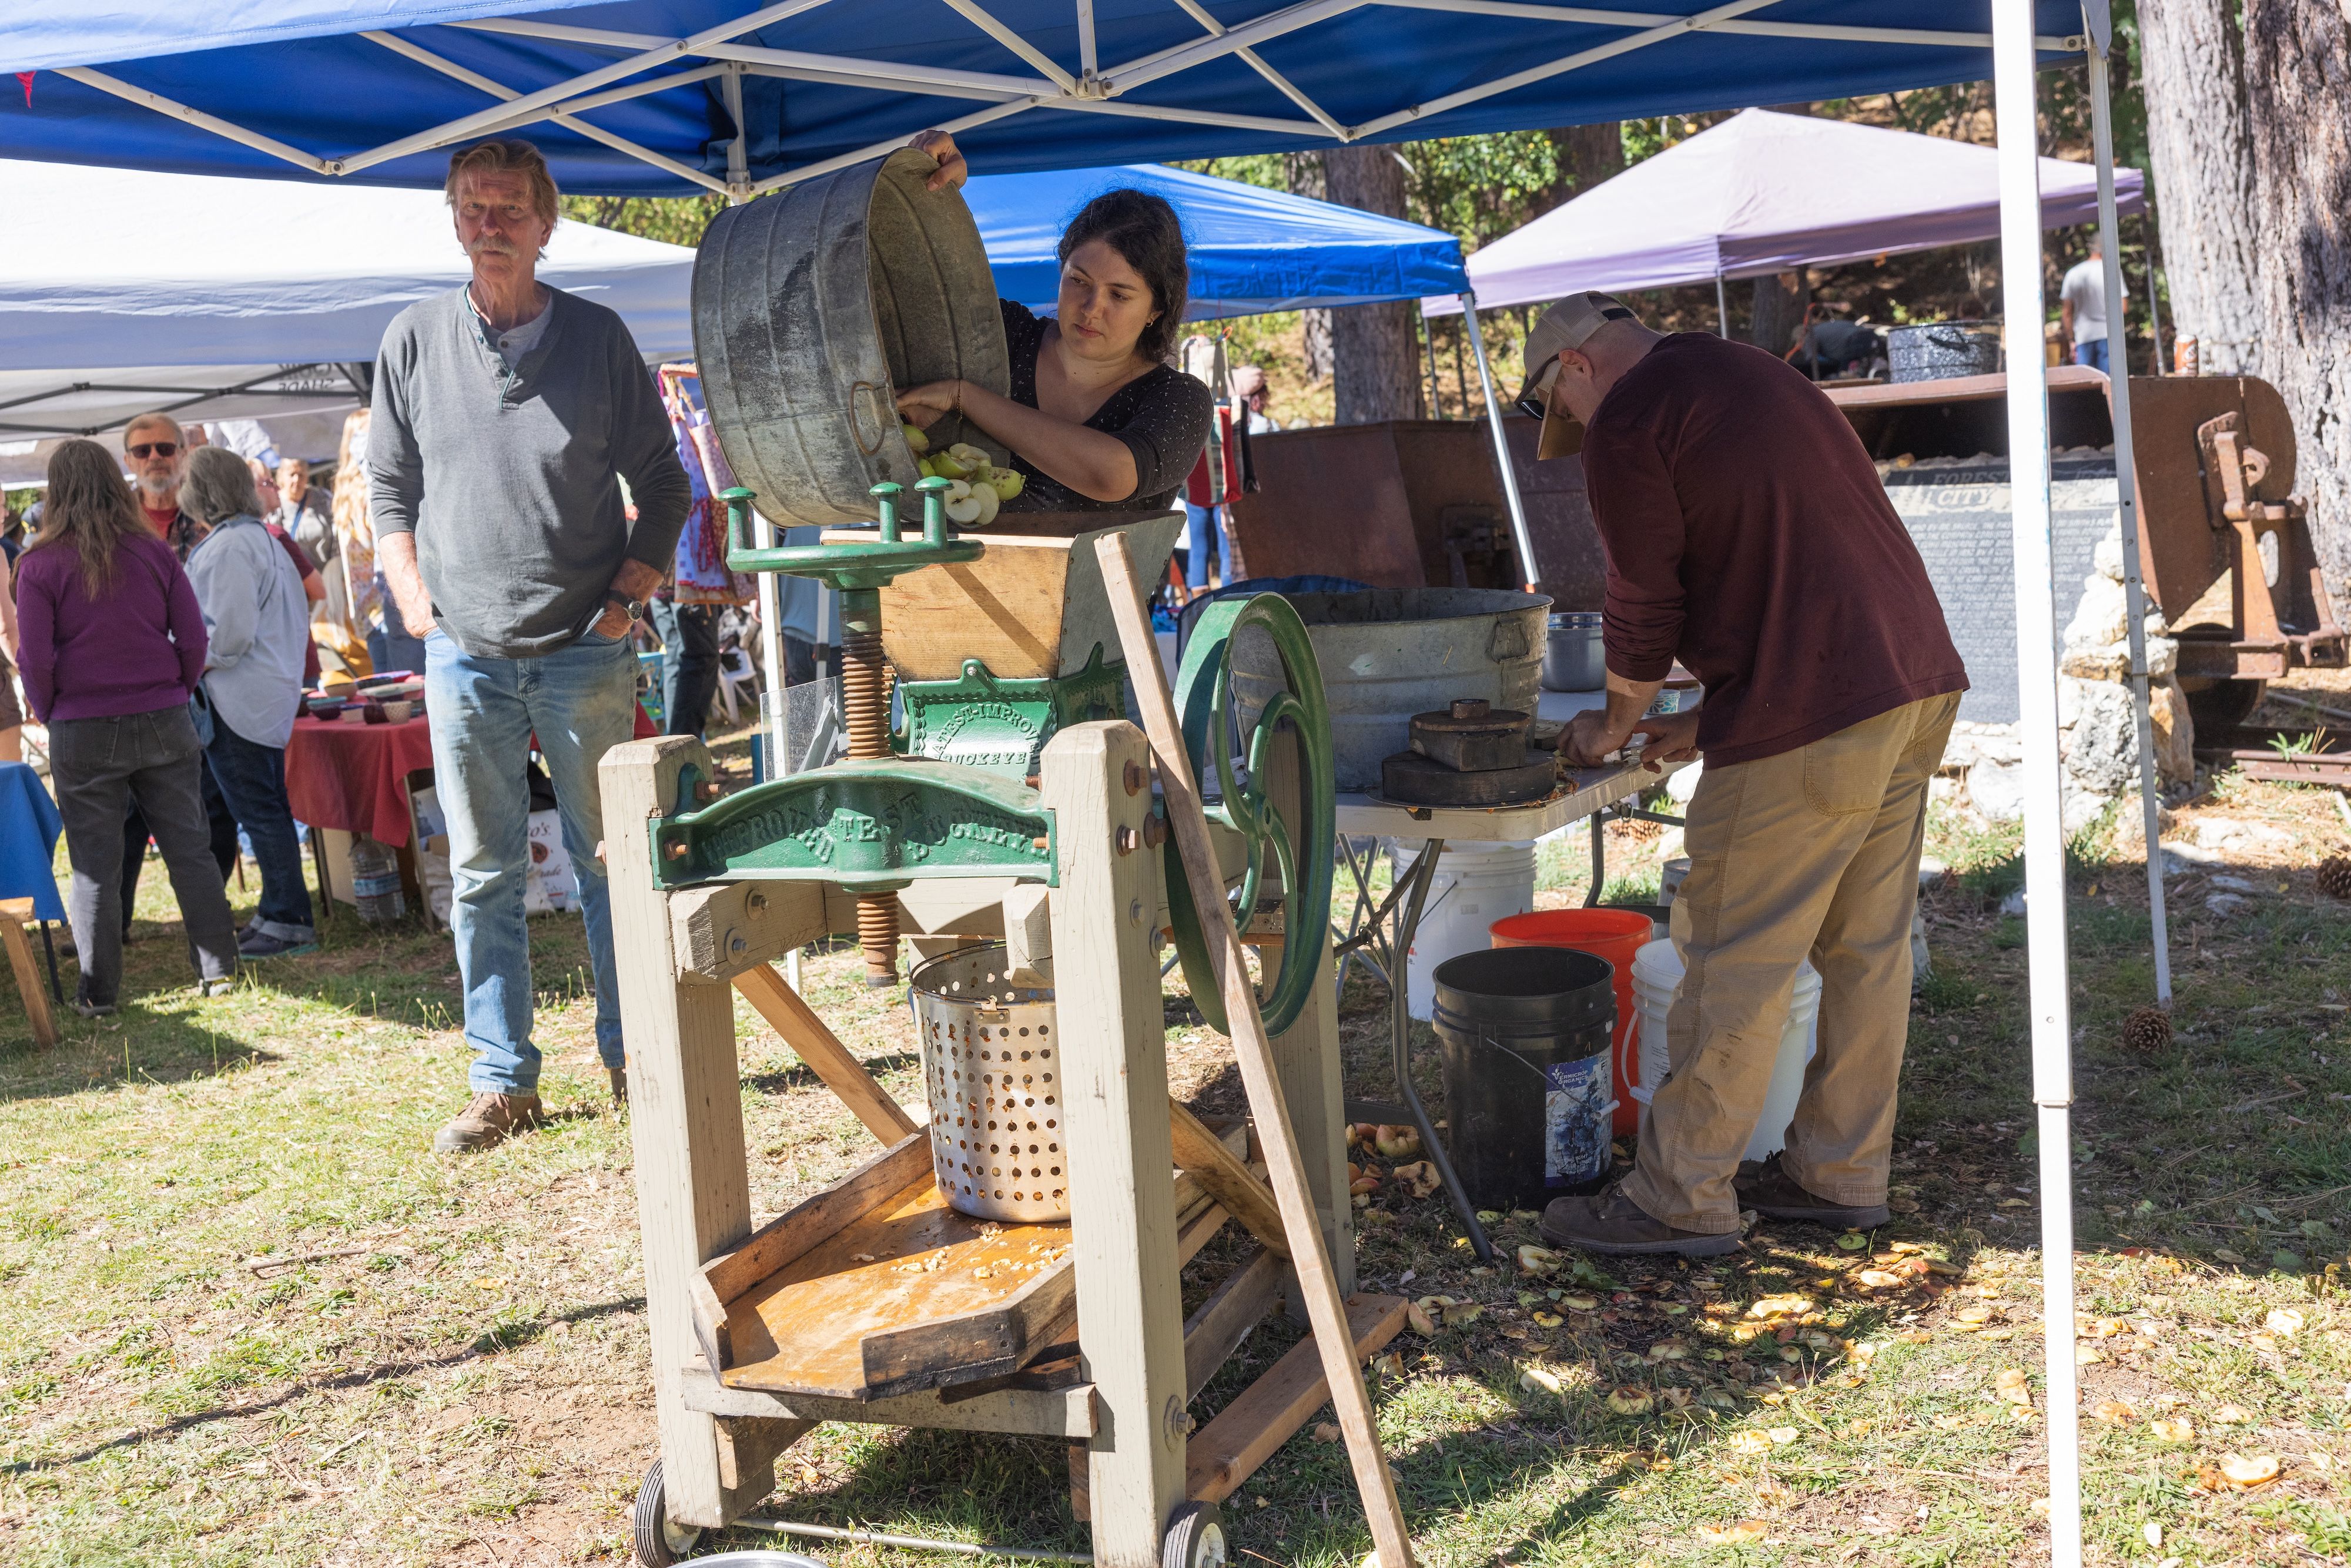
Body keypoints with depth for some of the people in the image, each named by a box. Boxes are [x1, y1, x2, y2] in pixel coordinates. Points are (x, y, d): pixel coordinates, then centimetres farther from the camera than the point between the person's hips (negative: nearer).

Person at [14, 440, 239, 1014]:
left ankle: (98, 991, 9)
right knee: (188, 848, 9)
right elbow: (194, 637, 0)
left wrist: (49, 714, 8)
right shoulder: (155, 552, 1)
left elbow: (36, 659, -7)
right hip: (164, 724, 2)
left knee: (94, 866, 5)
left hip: (83, 732, -2)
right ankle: (218, 970, 12)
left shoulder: (40, 564, -6)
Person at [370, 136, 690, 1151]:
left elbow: (661, 484, 6)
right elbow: (389, 487, 14)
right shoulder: (415, 340, 5)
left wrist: (631, 593, -3)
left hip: (584, 650, -1)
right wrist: (412, 594, 2)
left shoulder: (598, 337, 1)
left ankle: (631, 1056, 18)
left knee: (609, 858, 5)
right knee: (482, 872, 5)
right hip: (464, 651, 2)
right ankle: (502, 1080, 14)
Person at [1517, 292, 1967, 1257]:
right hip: (1917, 680, 10)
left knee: (1737, 966, -1)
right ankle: (1842, 1174, 24)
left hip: (1810, 718, -9)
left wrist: (1615, 726, 13)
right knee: (1868, 944, 14)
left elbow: (1644, 605, -4)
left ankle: (1683, 1198, 7)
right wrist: (1714, 718, 27)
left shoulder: (1628, 424, -5)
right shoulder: (1753, 377, 24)